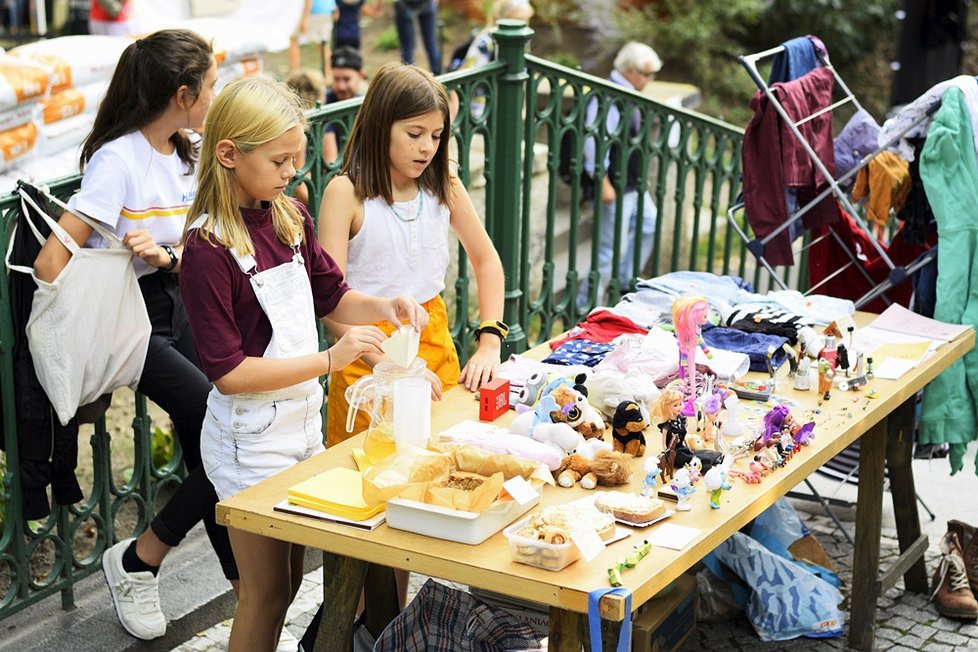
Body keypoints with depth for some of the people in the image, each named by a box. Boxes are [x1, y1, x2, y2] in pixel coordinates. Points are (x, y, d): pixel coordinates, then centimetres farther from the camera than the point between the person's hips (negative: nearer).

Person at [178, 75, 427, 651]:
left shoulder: (290, 216, 1)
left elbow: (333, 297, 14)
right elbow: (229, 373, -22)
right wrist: (330, 360, -26)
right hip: (251, 440, -7)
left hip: (304, 421, 7)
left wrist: (385, 308, -6)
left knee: (290, 578, 18)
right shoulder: (209, 248, -21)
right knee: (266, 592, 6)